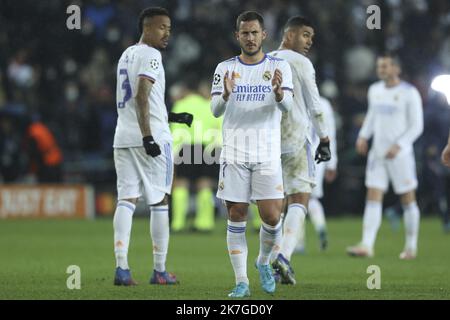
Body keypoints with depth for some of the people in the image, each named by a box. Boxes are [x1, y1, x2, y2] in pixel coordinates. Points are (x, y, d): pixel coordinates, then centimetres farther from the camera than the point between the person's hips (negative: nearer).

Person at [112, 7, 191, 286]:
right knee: (160, 202, 2)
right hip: (152, 137, -7)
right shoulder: (150, 55, -9)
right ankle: (160, 271, 7)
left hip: (123, 138, 7)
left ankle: (122, 268, -10)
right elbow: (142, 97, -21)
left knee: (126, 199, 1)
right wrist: (148, 137, -25)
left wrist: (170, 117, 32)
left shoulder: (126, 55, 18)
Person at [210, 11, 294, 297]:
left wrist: (278, 91, -34)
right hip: (234, 153, 1)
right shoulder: (225, 69, 7)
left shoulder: (279, 67, 3)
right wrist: (226, 94, -24)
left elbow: (287, 105, -11)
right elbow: (215, 110, -2)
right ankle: (241, 281, 5)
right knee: (236, 217, 0)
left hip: (267, 154, -1)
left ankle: (264, 261, 21)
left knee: (272, 217, -7)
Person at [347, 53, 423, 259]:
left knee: (408, 201, 4)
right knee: (373, 198, -6)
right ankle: (367, 246, -14)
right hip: (377, 153, 5)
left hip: (400, 155, -5)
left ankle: (411, 247, 16)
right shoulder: (375, 90, 10)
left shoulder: (409, 93, -8)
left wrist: (398, 145, -19)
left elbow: (416, 126, -8)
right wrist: (363, 136, 10)